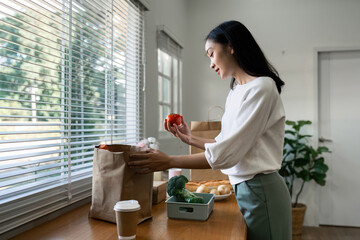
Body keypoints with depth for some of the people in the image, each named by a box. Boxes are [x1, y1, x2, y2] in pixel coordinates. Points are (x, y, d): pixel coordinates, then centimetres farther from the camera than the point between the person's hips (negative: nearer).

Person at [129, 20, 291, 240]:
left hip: (260, 192, -8)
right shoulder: (236, 92, 10)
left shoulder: (261, 87, -18)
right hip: (243, 188, 8)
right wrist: (191, 139, 9)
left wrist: (169, 161, -18)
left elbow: (225, 154, -22)